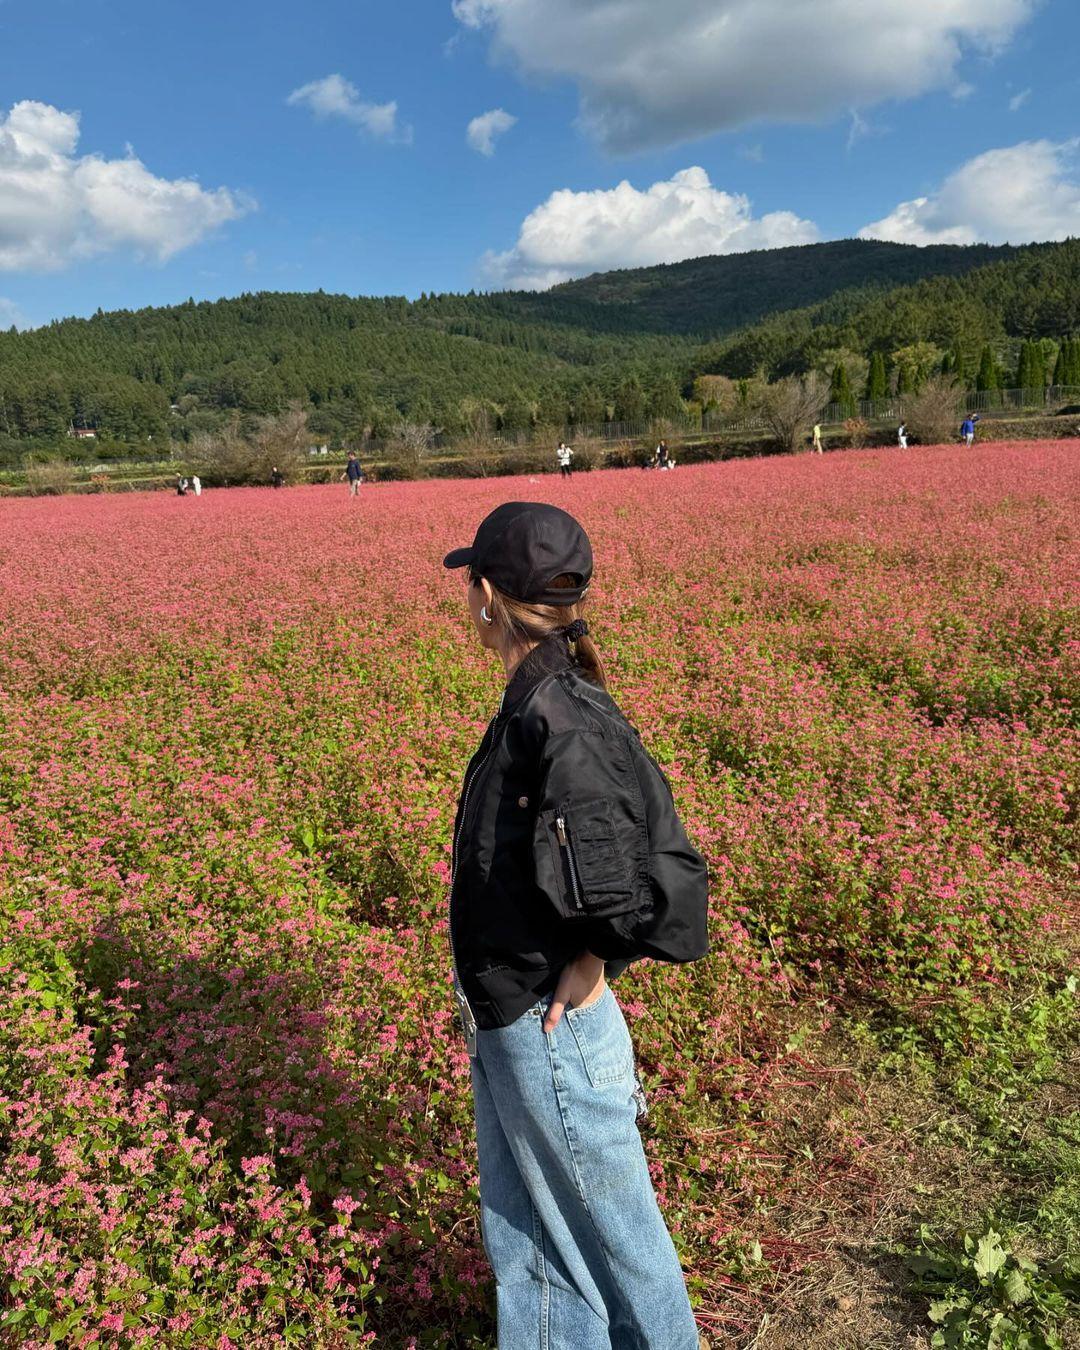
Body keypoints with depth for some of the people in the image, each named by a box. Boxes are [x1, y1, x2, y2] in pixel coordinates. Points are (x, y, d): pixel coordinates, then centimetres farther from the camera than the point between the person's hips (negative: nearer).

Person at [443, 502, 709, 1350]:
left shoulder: (559, 721, -28)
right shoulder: (536, 703, 0)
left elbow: (666, 873, -33)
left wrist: (594, 964, -17)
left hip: (550, 1028, -8)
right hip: (502, 1022, 8)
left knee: (605, 1216, 18)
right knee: (519, 1224, 25)